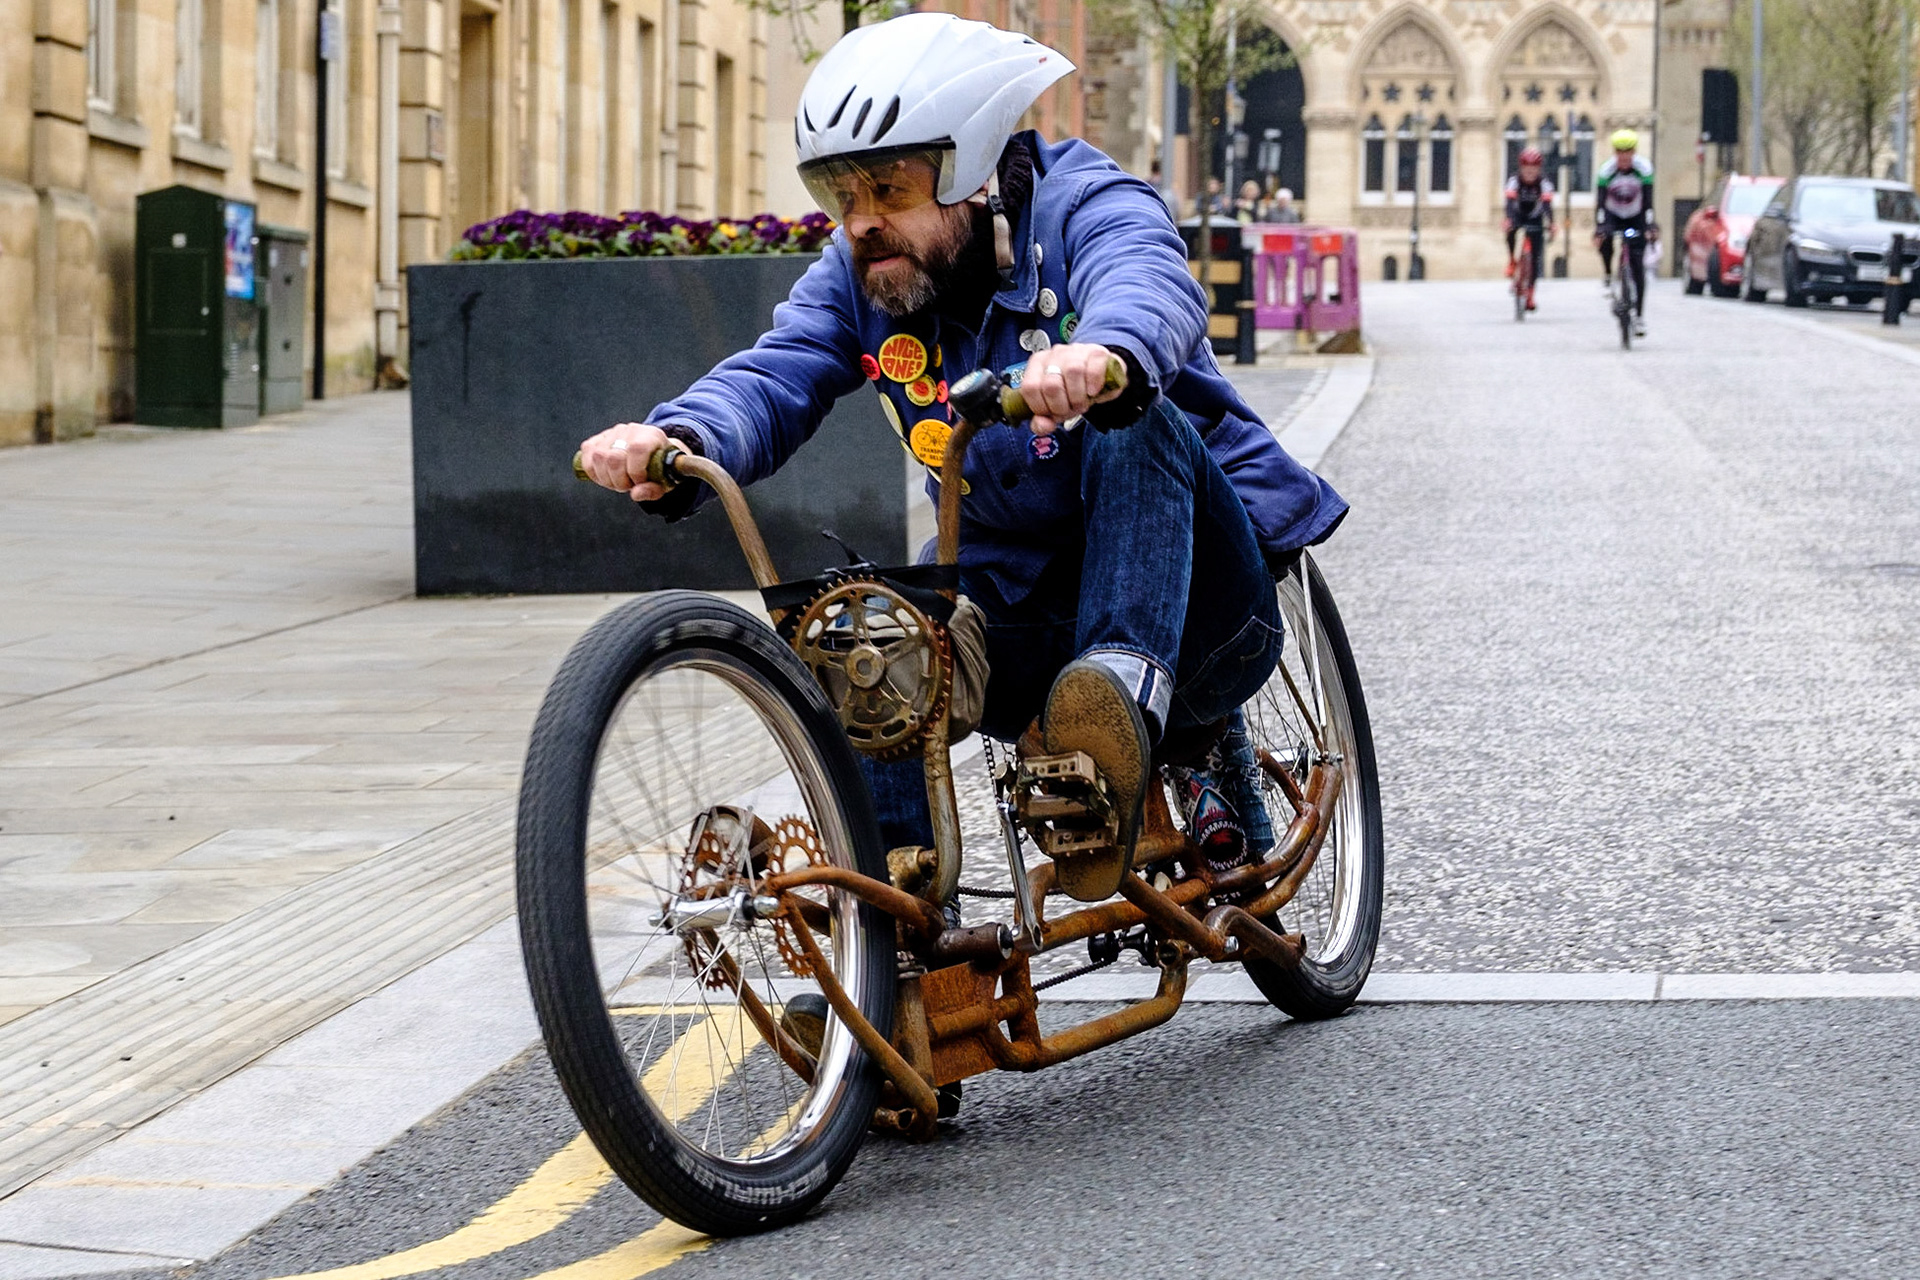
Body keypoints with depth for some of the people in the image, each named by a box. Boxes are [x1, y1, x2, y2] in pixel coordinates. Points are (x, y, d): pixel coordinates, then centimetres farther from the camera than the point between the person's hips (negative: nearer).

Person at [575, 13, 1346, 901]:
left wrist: (1106, 354, -66)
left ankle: (1133, 693, -44)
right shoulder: (858, 275, 1)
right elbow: (775, 375, -16)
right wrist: (678, 441, -41)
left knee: (1137, 423, -32)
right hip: (1021, 597, 5)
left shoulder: (1083, 206, -15)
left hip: (1187, 595, -4)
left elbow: (1150, 286, -39)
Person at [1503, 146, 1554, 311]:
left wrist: (1550, 224, -52)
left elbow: (1547, 204, -35)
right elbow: (1510, 202, -35)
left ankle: (1530, 295, 4)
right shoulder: (1514, 182, -22)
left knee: (1535, 258, -7)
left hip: (1535, 222, 0)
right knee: (1511, 231, -36)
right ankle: (1512, 261, -12)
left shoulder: (1544, 184, -22)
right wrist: (1509, 221, -53)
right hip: (1518, 218, 0)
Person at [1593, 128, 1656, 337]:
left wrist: (1650, 225, -36)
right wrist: (1598, 227, -39)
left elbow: (1648, 200, -23)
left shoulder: (1644, 169, -19)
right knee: (1604, 239, -36)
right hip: (1612, 216, 0)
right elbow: (1600, 202, -25)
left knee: (1638, 266, -9)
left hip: (1635, 219, 0)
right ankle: (1607, 273, -6)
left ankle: (1639, 315, -6)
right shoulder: (1606, 171, -20)